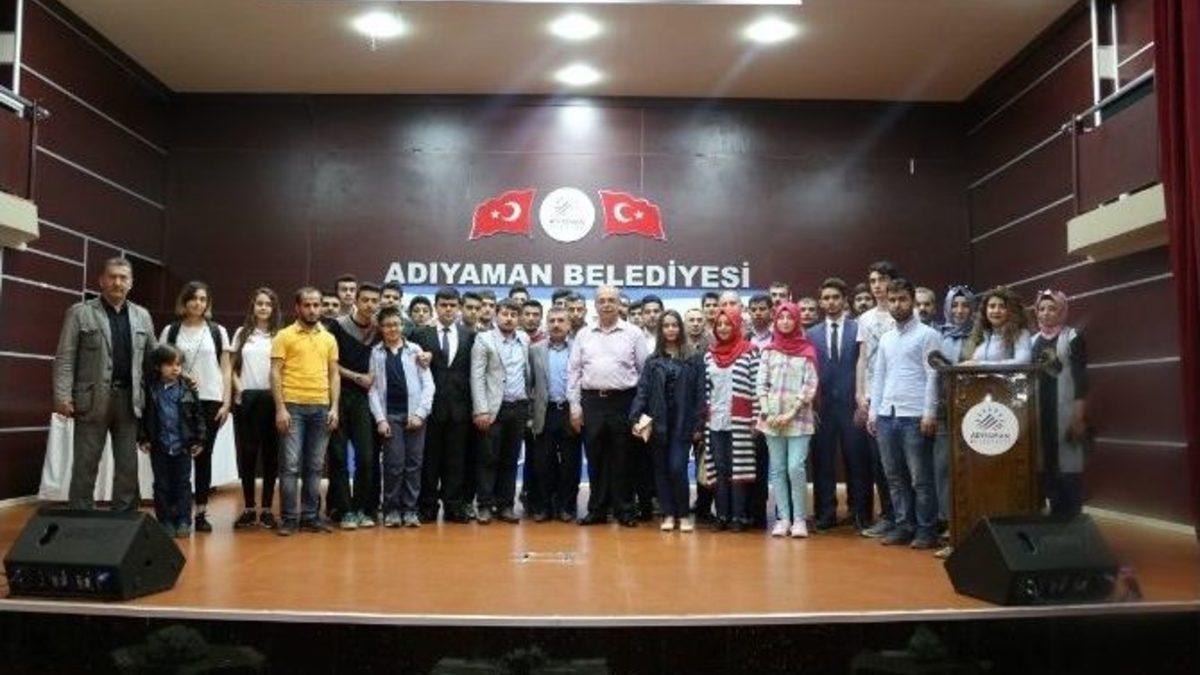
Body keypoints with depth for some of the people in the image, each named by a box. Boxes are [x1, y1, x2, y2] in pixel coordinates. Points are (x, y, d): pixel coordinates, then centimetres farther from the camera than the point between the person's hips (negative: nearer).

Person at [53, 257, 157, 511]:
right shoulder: (80, 312, 1)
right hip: (93, 399, -3)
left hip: (129, 399, 3)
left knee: (128, 466, 7)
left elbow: (153, 357, 13)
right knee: (85, 465, 3)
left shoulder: (142, 316, 12)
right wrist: (62, 396, -12)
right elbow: (65, 358, -4)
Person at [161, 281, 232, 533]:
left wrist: (226, 402, -1)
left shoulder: (217, 331, 7)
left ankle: (201, 512, 8)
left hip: (210, 401, 0)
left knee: (203, 456, 3)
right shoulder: (170, 331, 6)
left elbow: (226, 370, 6)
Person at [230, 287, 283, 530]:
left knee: (270, 453, 2)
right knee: (247, 453, 3)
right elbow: (233, 367, 12)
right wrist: (238, 389, -1)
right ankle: (248, 508, 12)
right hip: (246, 398, 2)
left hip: (271, 398, -2)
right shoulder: (242, 333, 10)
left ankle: (267, 508, 9)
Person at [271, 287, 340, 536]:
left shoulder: (329, 339, 12)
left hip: (321, 408, 4)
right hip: (293, 406, -4)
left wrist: (334, 408, 3)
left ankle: (310, 516, 15)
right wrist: (280, 408, -12)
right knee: (290, 465, -4)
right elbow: (275, 373, -4)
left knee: (315, 466, 8)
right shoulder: (284, 336, 1)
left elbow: (334, 375, 12)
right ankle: (288, 518, 4)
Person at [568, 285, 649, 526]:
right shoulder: (583, 335, 9)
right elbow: (573, 371, 9)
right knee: (595, 459, 8)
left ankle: (624, 510, 13)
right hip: (591, 401, 2)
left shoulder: (633, 333, 3)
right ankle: (597, 509, 17)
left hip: (623, 401, -2)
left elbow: (645, 370, 3)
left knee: (621, 459, 3)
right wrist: (575, 405, 2)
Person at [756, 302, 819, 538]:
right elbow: (760, 383, 5)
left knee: (796, 468, -11)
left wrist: (791, 413, -10)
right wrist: (766, 412, -7)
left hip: (799, 418, -3)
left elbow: (810, 386, -3)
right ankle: (784, 518, 9)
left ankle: (799, 519, 0)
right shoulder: (769, 350, 9)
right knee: (777, 469, 4)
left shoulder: (807, 350, 2)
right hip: (772, 418, 3)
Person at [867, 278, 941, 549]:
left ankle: (926, 530, 7)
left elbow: (933, 376, -7)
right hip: (886, 415, 6)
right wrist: (873, 411, 10)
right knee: (895, 477, 9)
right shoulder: (885, 339, 16)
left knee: (920, 478, -1)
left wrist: (929, 413, -14)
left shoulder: (927, 335, -1)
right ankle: (903, 526, 17)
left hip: (915, 416, -6)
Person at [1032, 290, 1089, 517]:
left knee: (1068, 465, -4)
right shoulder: (1034, 341, 13)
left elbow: (1080, 378, -8)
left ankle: (1071, 517, 2)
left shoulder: (1072, 337, -2)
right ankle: (1056, 515, 16)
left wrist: (1079, 417, -15)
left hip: (1065, 412, -5)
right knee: (1046, 465, 7)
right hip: (1040, 412, 5)